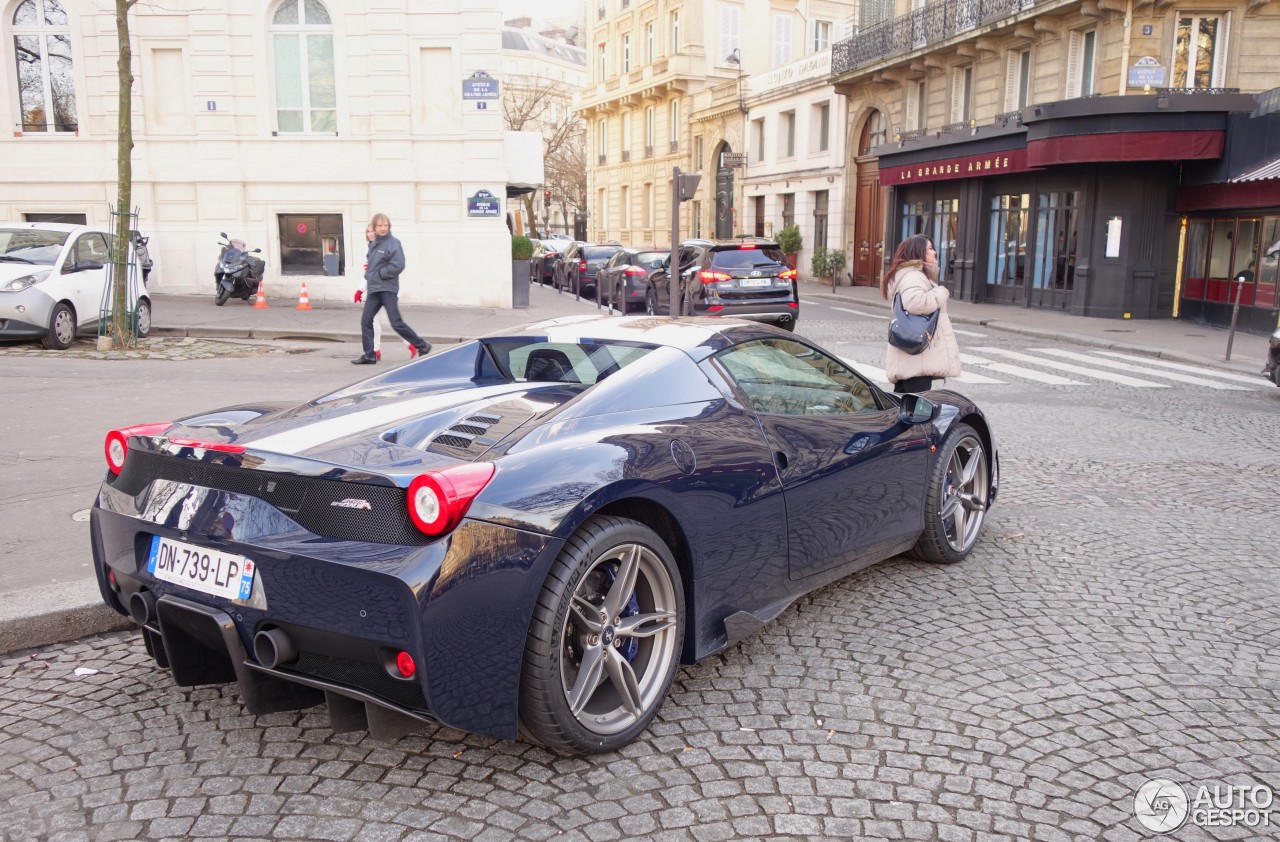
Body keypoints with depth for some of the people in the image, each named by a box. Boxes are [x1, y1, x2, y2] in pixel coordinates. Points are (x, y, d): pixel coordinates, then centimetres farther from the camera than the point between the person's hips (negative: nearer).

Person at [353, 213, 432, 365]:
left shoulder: (393, 243, -9)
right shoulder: (373, 244, 13)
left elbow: (398, 266, -19)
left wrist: (377, 274, -13)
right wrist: (368, 274, 3)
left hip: (387, 289, -7)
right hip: (373, 289, 7)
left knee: (397, 324, -6)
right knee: (365, 321, 3)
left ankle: (423, 346, 8)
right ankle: (369, 355, 11)